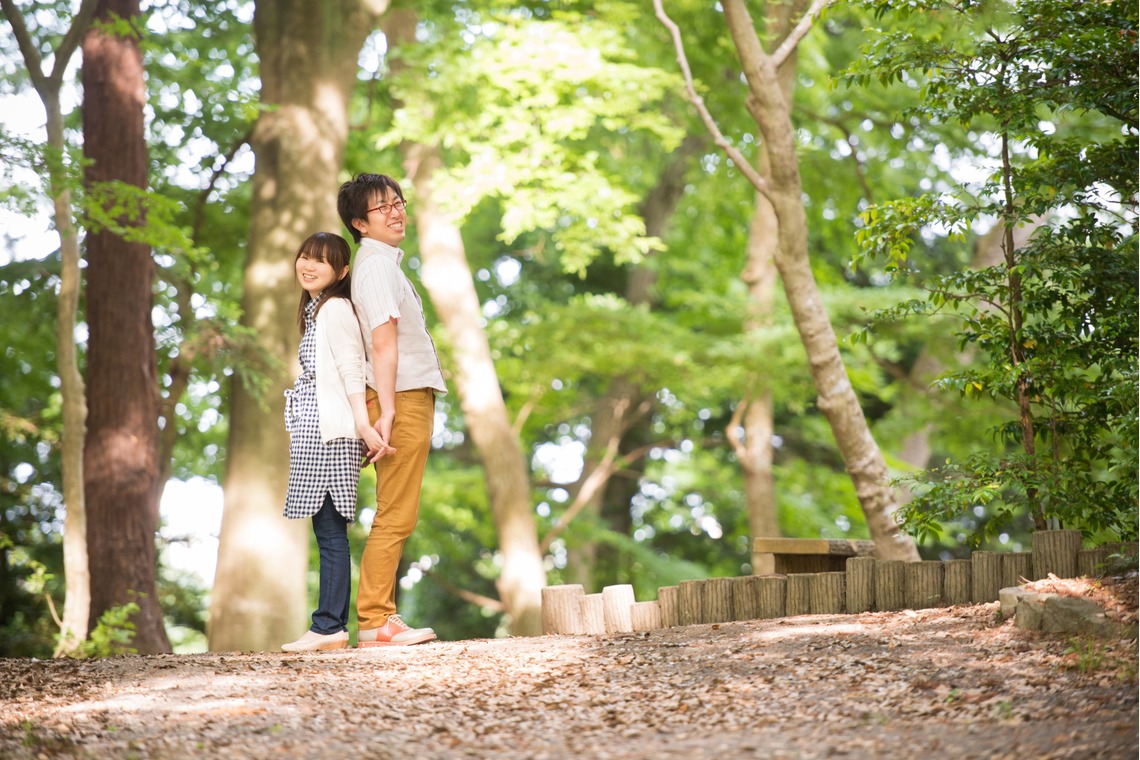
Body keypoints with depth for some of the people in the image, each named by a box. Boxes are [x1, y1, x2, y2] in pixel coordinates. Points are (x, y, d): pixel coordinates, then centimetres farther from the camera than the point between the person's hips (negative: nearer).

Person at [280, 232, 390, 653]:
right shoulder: (315, 310, 22)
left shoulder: (335, 308, -7)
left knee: (330, 530, -10)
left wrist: (364, 426, -21)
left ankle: (329, 628, -10)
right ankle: (331, 626, 7)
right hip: (314, 433, 10)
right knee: (327, 531, 7)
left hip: (330, 430, -10)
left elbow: (351, 370, -15)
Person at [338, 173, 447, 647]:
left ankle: (382, 618, 12)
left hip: (409, 399, 10)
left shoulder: (384, 262, 20)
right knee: (395, 517, -10)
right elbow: (384, 343, -19)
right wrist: (387, 410, -24)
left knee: (396, 518, 10)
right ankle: (375, 622, -10)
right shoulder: (376, 265, -12)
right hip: (401, 401, -10)